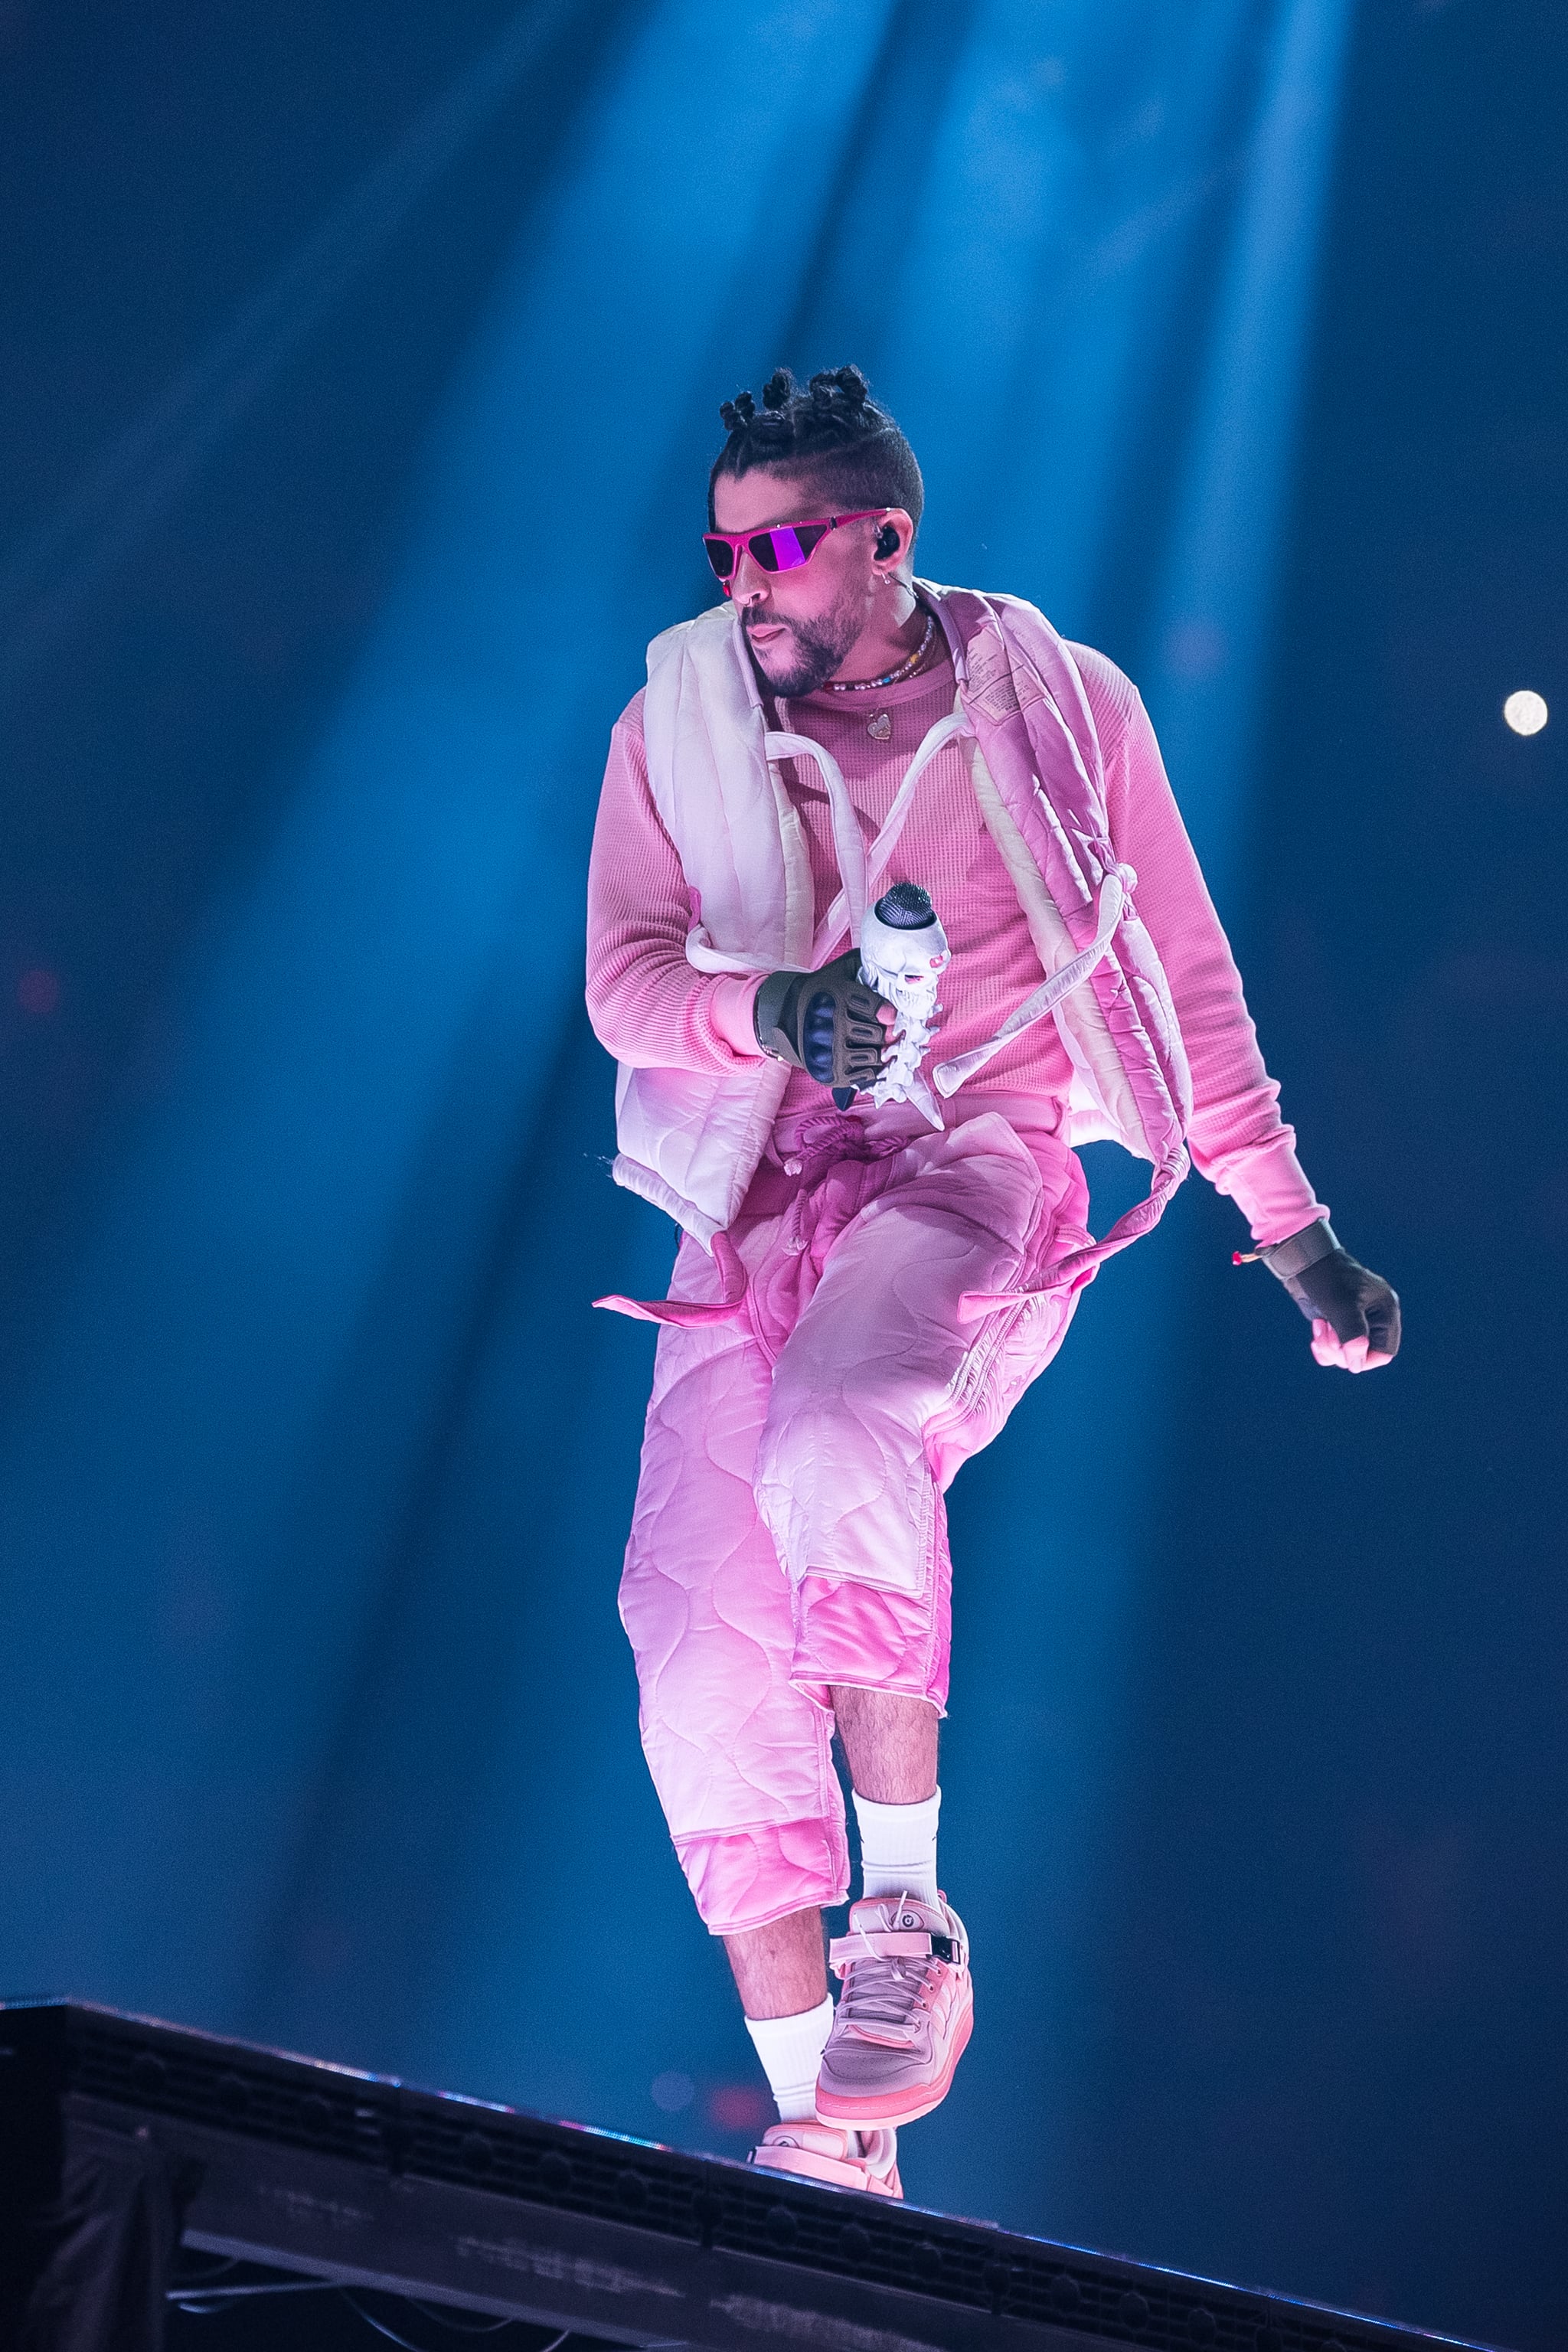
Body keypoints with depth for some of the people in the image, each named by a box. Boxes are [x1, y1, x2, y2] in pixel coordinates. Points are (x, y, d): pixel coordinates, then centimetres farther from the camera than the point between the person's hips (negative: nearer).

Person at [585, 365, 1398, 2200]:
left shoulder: (1059, 707, 4)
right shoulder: (678, 721, 8)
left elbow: (1186, 971, 12)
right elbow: (627, 980, -1)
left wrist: (1293, 1233, 15)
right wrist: (776, 1009, -23)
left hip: (981, 1159, -3)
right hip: (762, 1197, 3)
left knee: (833, 1443, -35)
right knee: (703, 1654, -8)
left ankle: (907, 1921, -15)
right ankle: (825, 2139, 4)